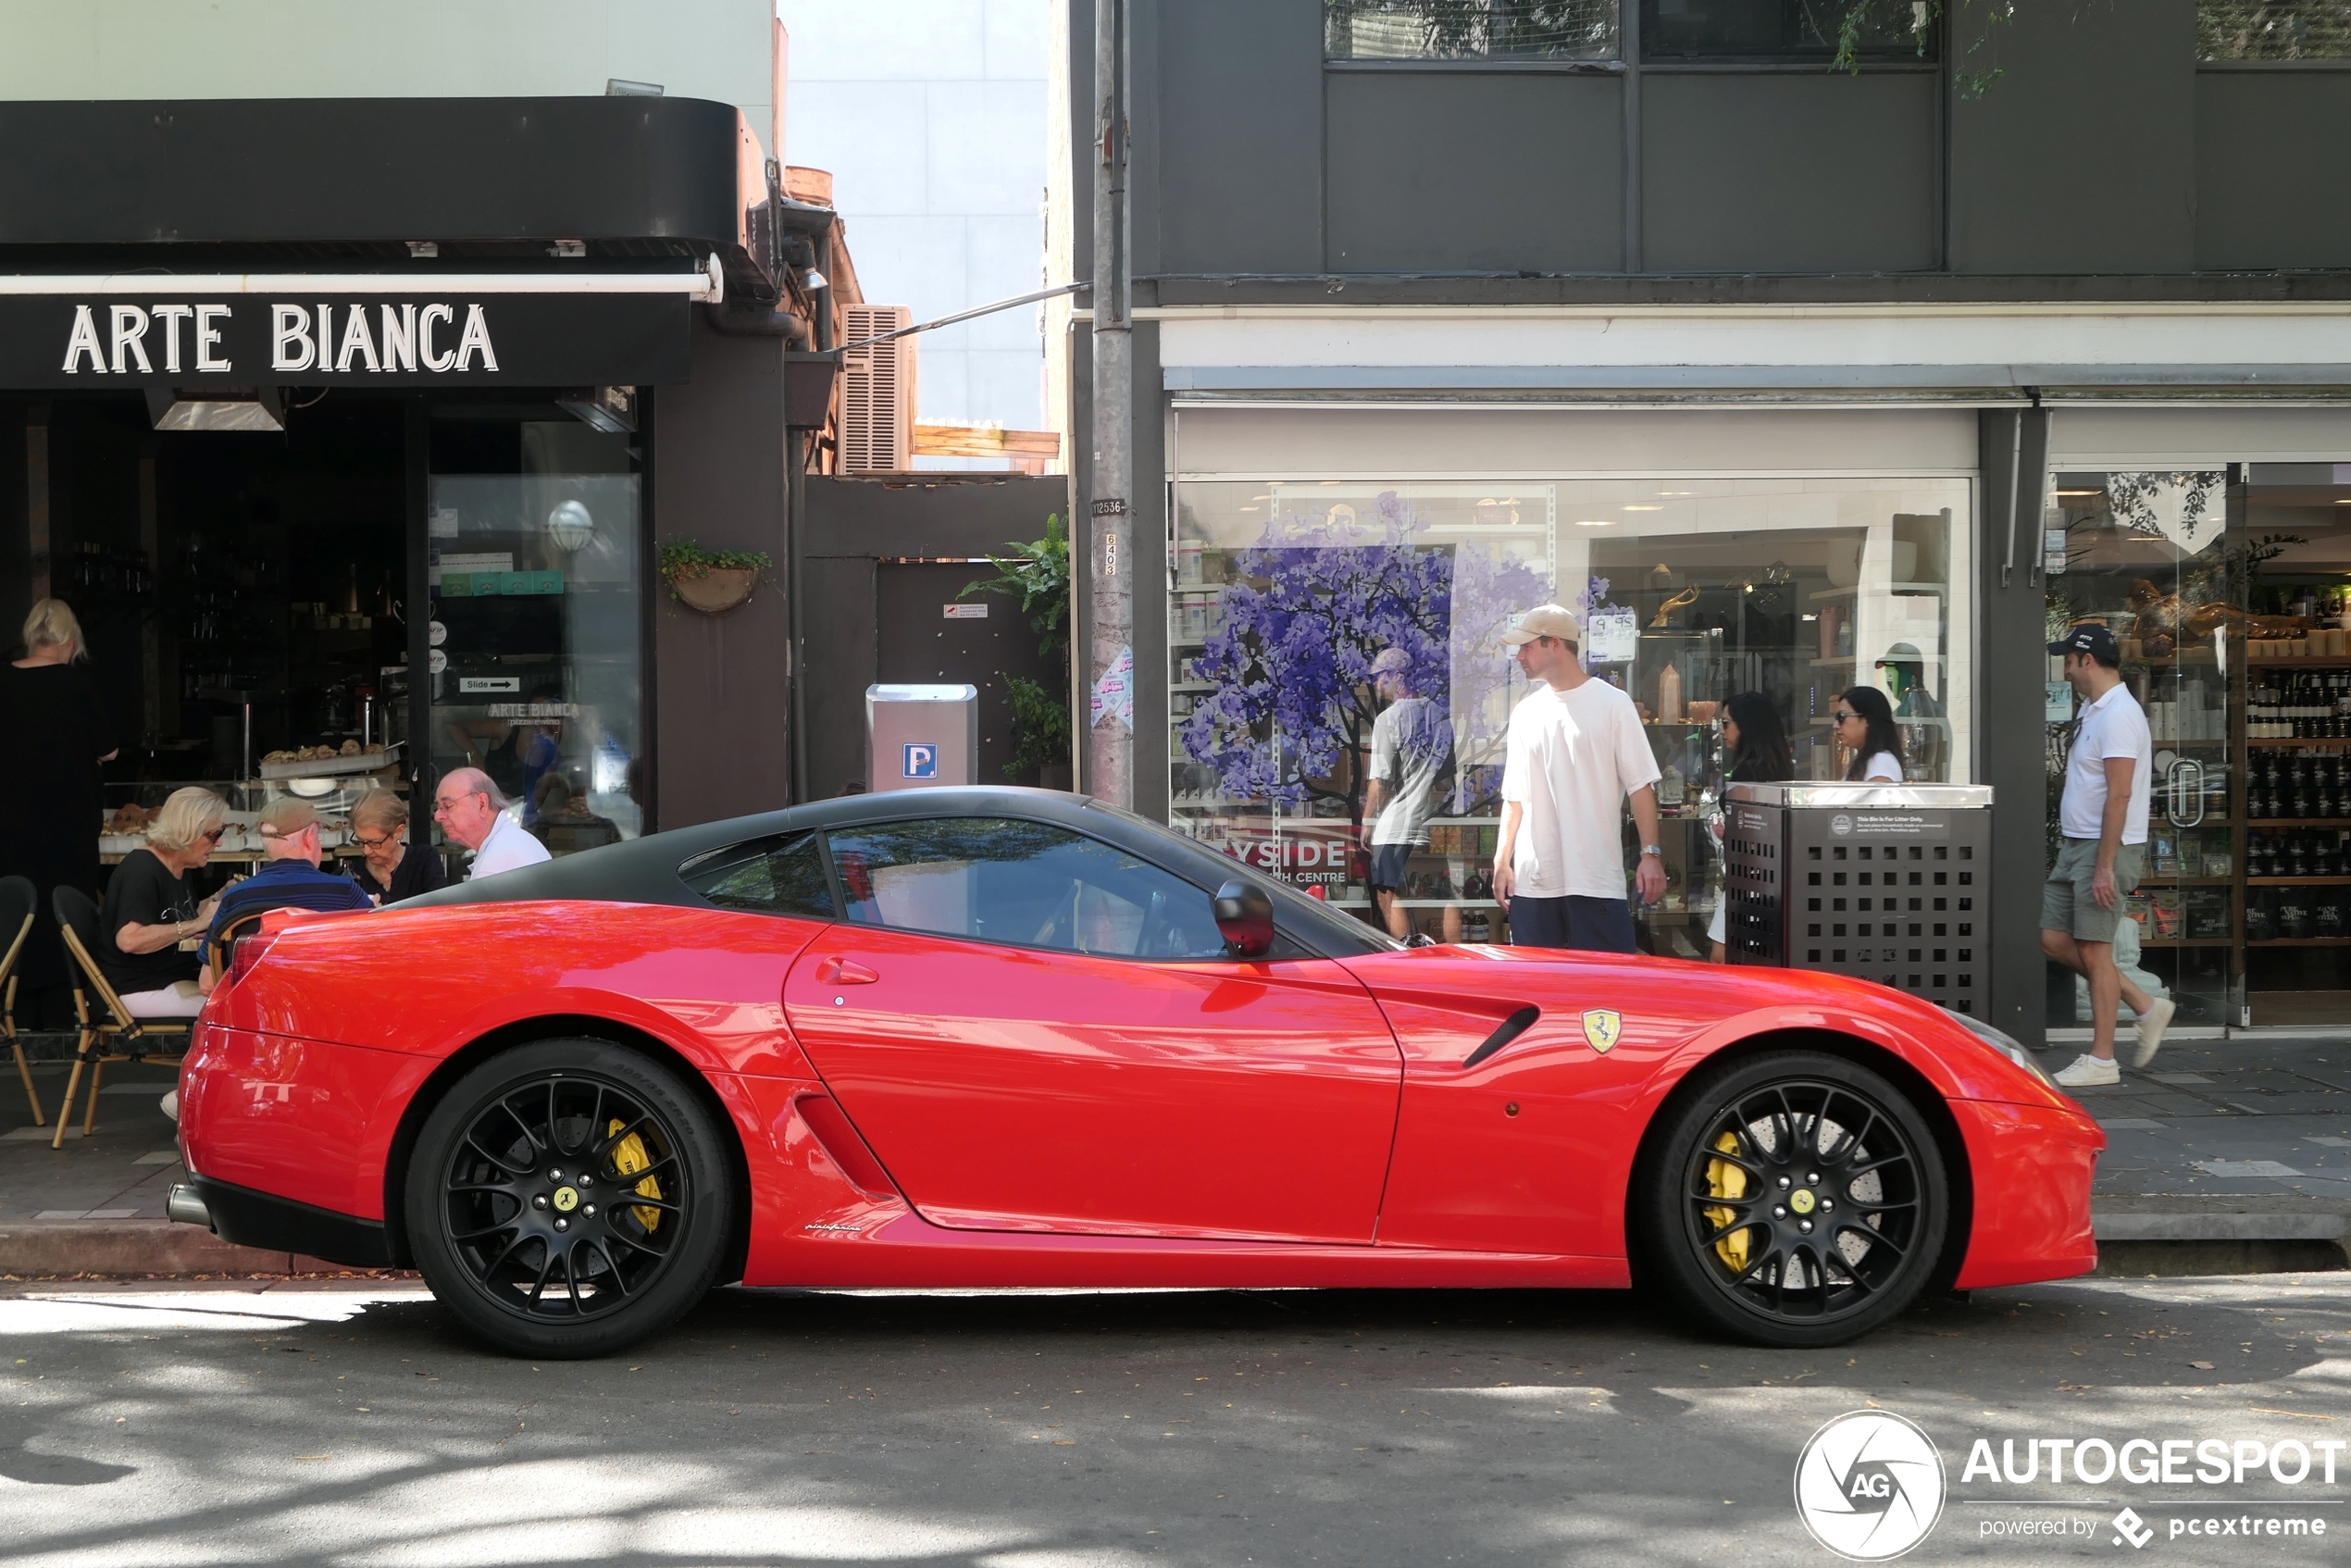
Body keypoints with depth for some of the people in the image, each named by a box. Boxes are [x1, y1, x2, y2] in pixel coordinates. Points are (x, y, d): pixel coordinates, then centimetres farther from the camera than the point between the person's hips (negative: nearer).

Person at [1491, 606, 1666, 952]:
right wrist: (1502, 861, 6)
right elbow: (1514, 797, 15)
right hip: (1532, 883, 4)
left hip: (1596, 881, -4)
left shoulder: (1613, 704, -1)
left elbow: (1640, 786, -3)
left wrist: (1651, 854, -11)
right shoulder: (1525, 713, 12)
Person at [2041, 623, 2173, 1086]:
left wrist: (2104, 866, -24)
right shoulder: (2093, 711, 16)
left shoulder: (2118, 715, -16)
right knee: (2053, 938, 9)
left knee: (2093, 950, -5)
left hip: (2106, 848, -10)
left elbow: (2119, 794, -21)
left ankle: (2101, 1060, 3)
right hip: (2075, 845, 10)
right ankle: (2145, 1007, 18)